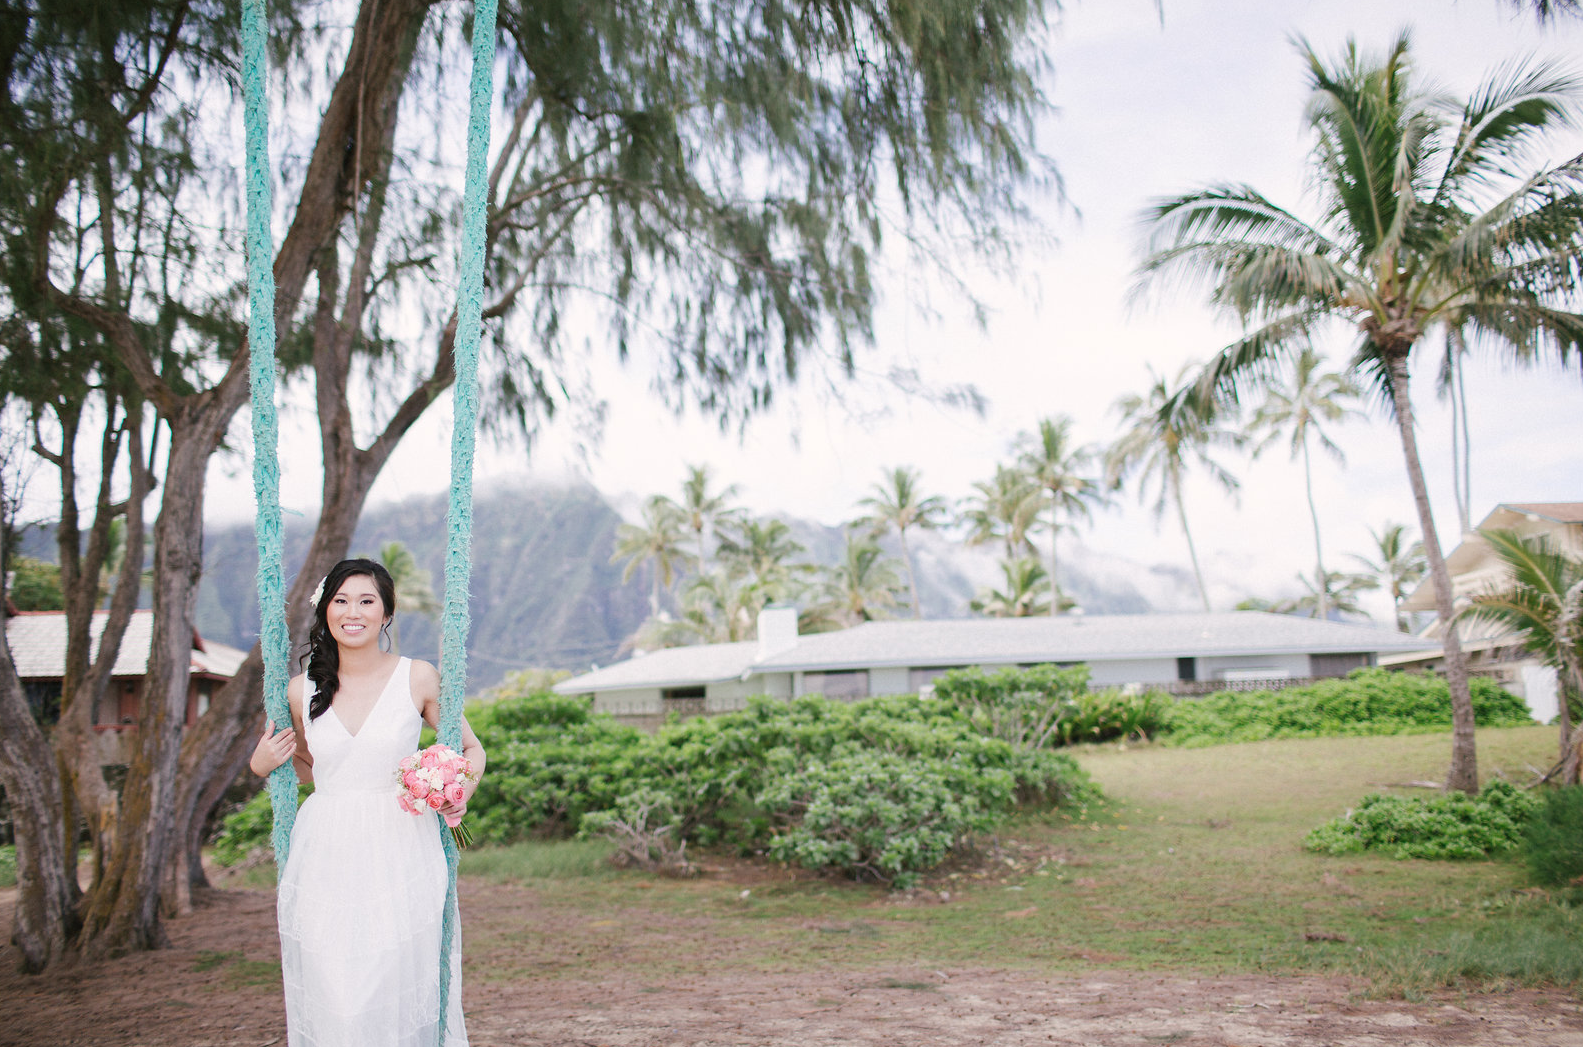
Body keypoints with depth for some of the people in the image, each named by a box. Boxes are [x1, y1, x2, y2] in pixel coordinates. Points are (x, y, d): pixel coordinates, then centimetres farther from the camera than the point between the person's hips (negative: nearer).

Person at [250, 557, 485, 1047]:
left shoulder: (418, 678, -2)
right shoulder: (302, 690, 5)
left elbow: (471, 749, 9)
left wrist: (462, 791, -10)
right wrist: (261, 764, 3)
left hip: (401, 854, -2)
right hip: (326, 858, 2)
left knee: (399, 998, 0)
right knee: (330, 1001, 2)